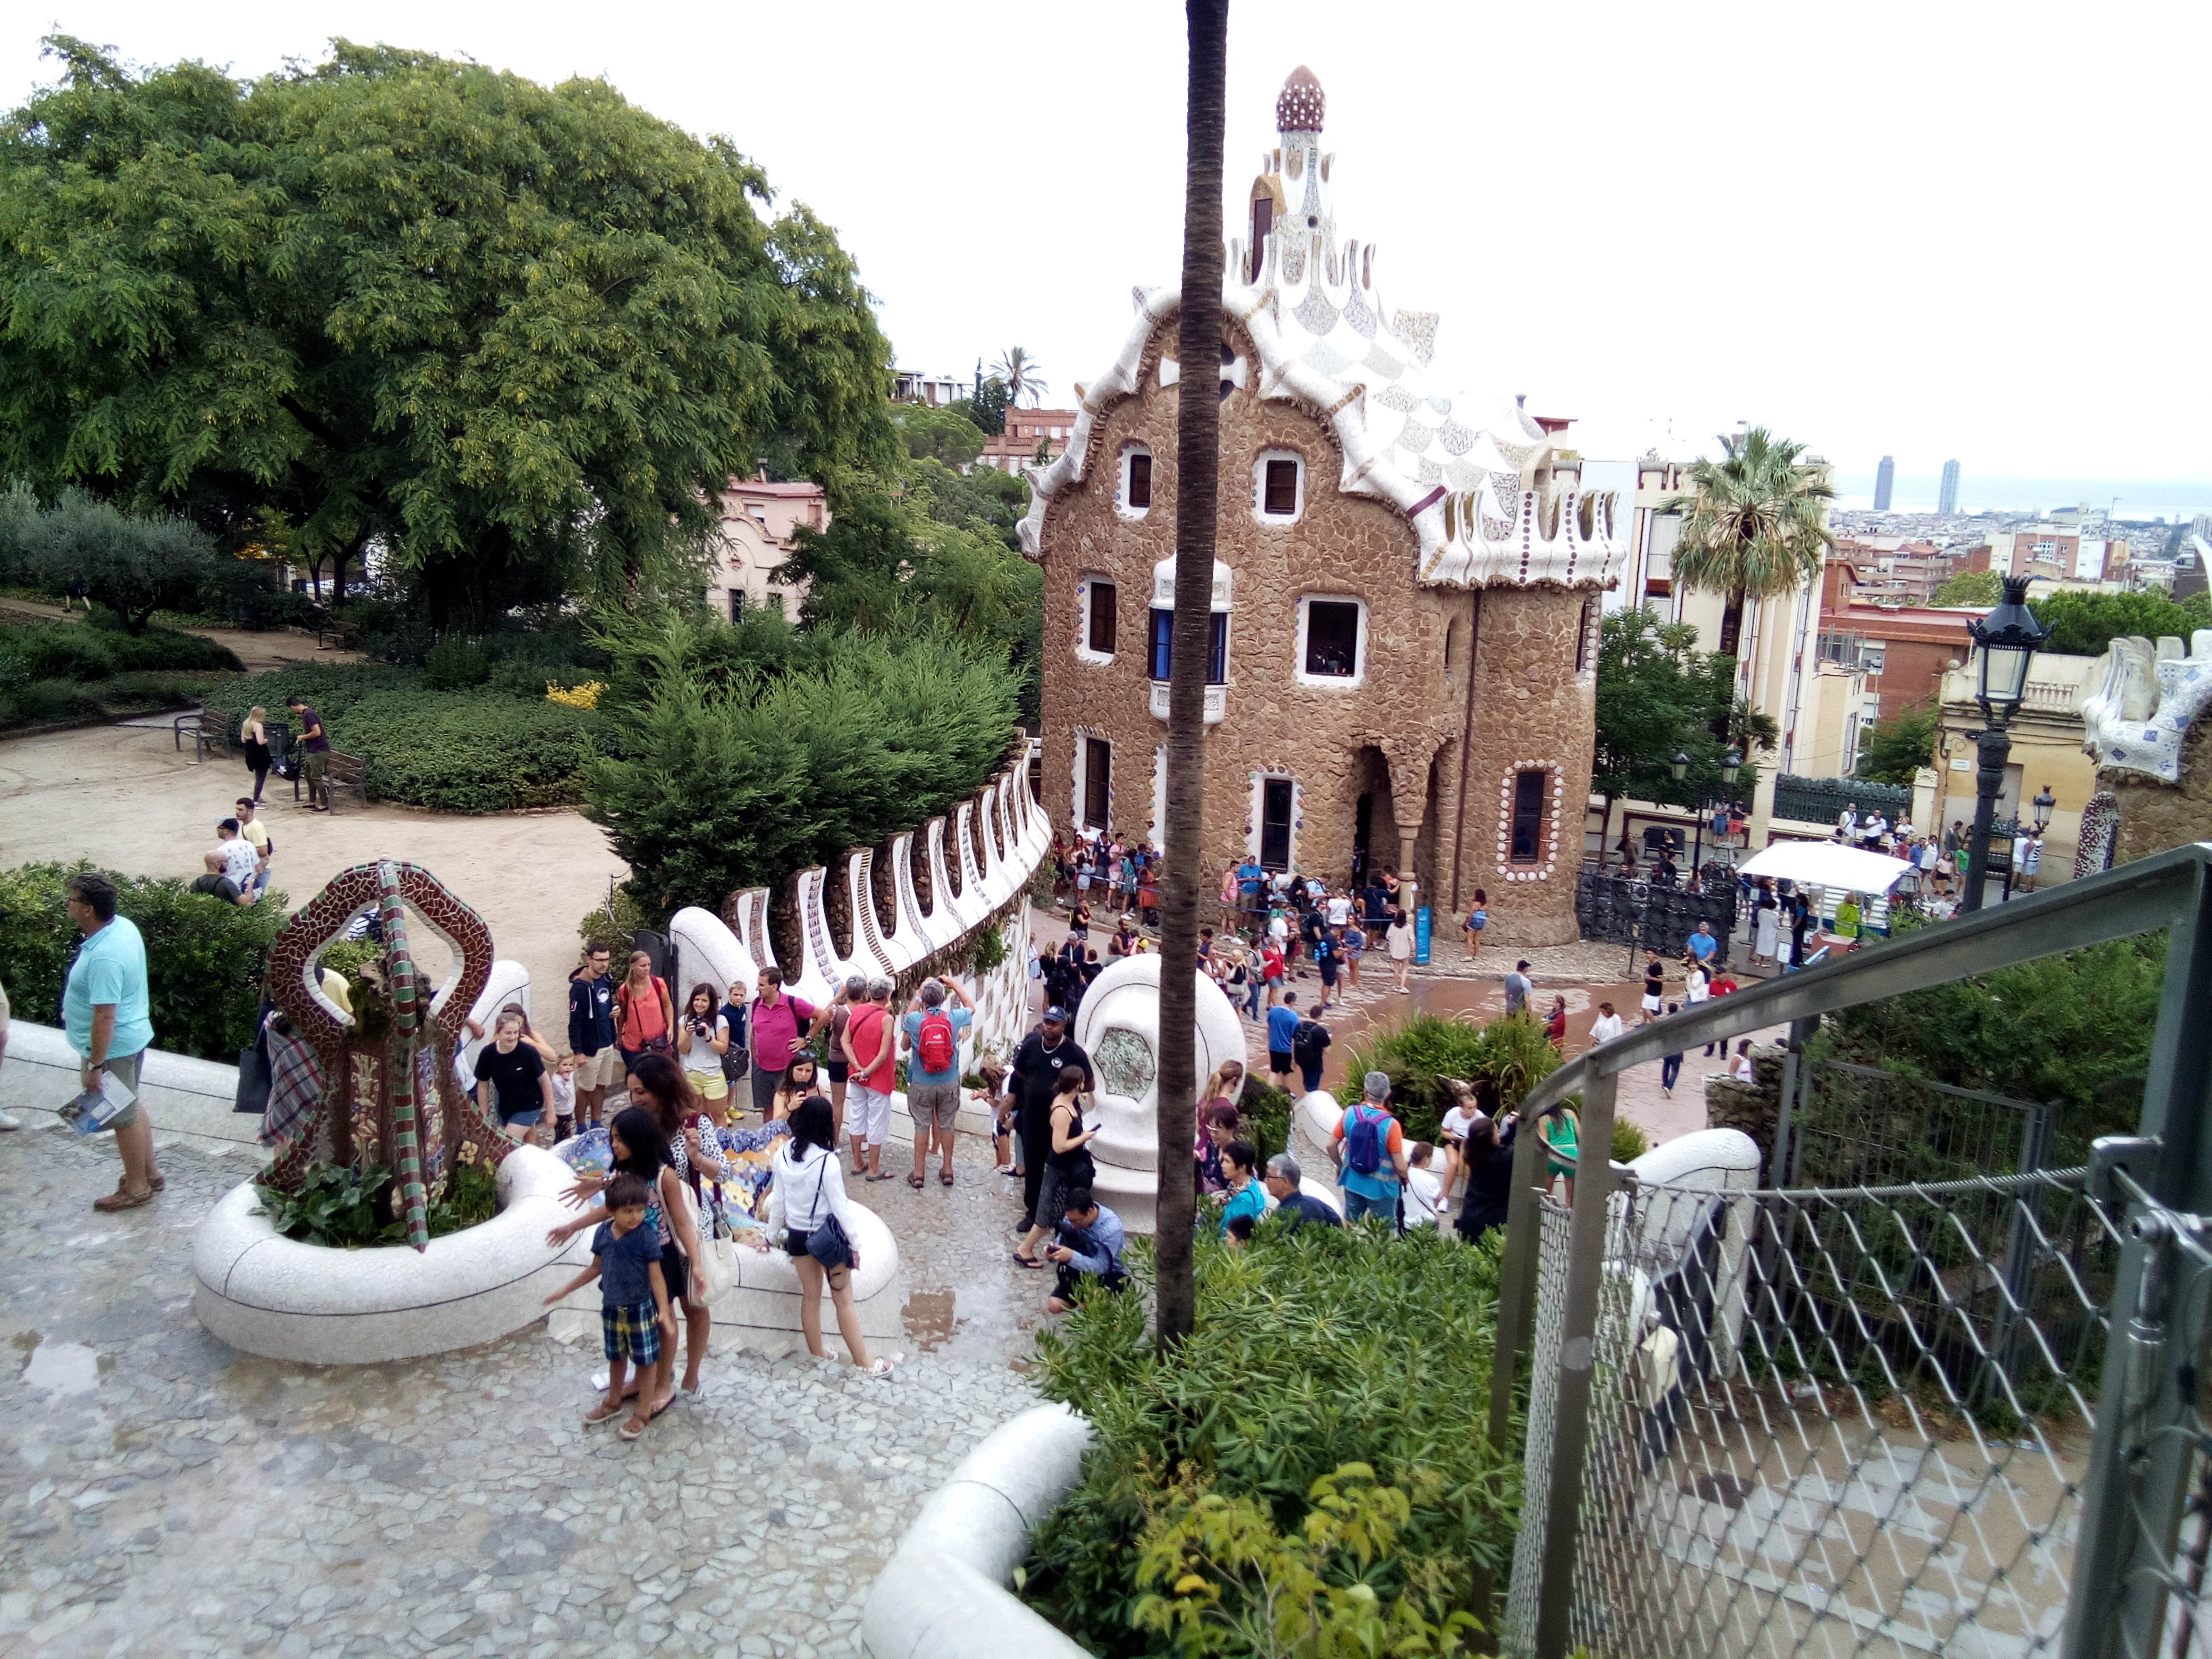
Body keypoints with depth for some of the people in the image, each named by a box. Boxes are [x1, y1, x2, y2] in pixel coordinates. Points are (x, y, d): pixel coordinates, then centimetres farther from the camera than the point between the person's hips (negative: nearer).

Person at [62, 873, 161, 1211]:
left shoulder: (103, 957, -32)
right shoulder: (124, 925, -3)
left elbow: (104, 1017, -29)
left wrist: (94, 1066, -22)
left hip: (112, 1047, -9)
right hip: (133, 1035, 9)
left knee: (122, 1116, 8)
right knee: (131, 1106, 23)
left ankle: (136, 1186, 25)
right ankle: (149, 1172, 38)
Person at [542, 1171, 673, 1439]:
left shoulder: (646, 1237, -21)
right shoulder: (603, 1234, -8)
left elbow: (656, 1277, -18)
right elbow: (596, 1268, 8)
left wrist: (664, 1311, -26)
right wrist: (565, 1290, 13)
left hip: (640, 1308, -5)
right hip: (611, 1307, 5)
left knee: (645, 1359, 7)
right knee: (616, 1357, 23)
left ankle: (644, 1411, 24)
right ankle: (613, 1402, 43)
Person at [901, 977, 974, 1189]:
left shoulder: (913, 1019, -15)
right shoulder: (954, 1018, -11)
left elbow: (904, 1046, 4)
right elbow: (971, 1008, 13)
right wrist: (955, 985, 16)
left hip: (922, 1084, -1)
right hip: (949, 1083, 1)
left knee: (922, 1126, 10)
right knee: (947, 1125, 14)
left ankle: (918, 1174, 17)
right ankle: (947, 1170, 26)